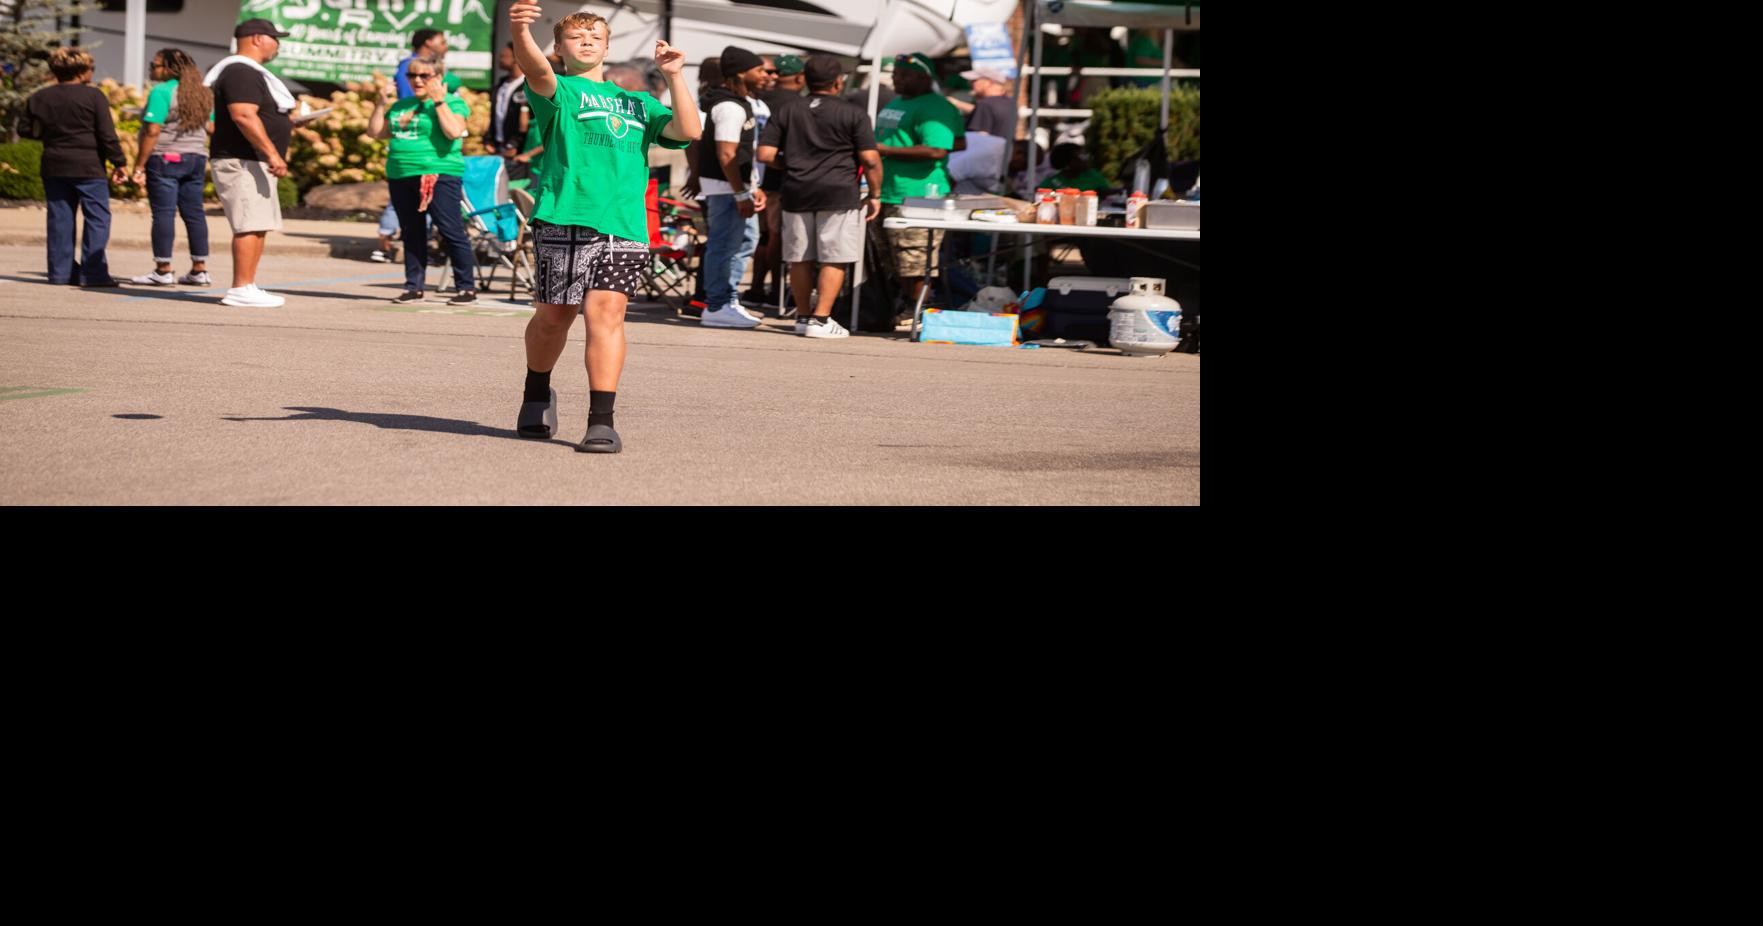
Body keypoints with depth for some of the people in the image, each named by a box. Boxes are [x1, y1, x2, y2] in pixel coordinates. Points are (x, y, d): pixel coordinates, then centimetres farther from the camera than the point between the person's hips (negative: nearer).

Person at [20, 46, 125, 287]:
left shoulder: (39, 98, 7)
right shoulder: (93, 96, -7)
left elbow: (25, 129, 12)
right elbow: (107, 134, -10)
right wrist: (120, 163, -4)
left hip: (53, 168, 5)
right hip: (88, 168, -5)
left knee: (60, 220, 10)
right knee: (97, 218, 0)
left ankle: (60, 272, 9)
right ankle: (92, 272, -7)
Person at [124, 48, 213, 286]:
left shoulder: (161, 92, -12)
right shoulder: (202, 93, 10)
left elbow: (152, 131, -17)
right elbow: (211, 128, 14)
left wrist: (139, 166, -14)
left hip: (165, 159, -7)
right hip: (196, 158, 7)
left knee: (164, 213, -5)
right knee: (194, 213, 9)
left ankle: (163, 271, -5)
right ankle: (200, 270, 11)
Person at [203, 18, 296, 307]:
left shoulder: (251, 73, 21)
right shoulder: (241, 73, -14)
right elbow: (243, 115, -25)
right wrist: (271, 152, -28)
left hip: (255, 162, 11)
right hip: (241, 162, -11)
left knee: (258, 226, 10)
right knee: (250, 226, -14)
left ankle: (248, 286, 12)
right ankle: (241, 289, -16)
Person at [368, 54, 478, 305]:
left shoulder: (452, 102, 0)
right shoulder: (401, 105, 19)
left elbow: (454, 132, -18)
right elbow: (375, 131, 19)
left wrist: (439, 102, -15)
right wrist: (382, 103, 9)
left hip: (439, 175, -7)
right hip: (401, 176, 7)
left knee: (451, 231, -8)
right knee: (412, 233, 10)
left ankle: (467, 287, -4)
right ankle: (414, 287, 16)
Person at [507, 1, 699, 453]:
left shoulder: (637, 103, 23)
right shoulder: (559, 90, 9)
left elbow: (688, 131, 10)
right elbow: (535, 69, -15)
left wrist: (674, 76, 3)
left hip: (625, 226, 2)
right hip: (565, 218, -2)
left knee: (606, 312, -12)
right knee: (554, 315, 7)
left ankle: (602, 421, -14)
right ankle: (537, 397, 33)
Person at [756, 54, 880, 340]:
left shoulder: (786, 113, 8)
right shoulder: (854, 114, -2)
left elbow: (766, 154, 3)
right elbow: (870, 159, -8)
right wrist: (875, 194, 3)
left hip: (797, 195, 4)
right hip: (839, 194, -4)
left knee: (800, 259, 12)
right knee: (834, 259, -1)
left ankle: (803, 317, 19)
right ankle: (821, 319, -6)